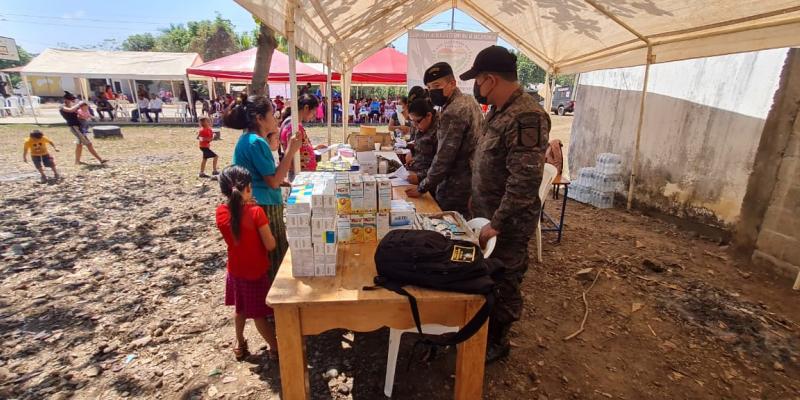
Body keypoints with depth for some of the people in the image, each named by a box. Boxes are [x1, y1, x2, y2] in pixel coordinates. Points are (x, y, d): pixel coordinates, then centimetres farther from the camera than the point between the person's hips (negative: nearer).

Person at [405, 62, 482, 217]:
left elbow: (444, 158, -22)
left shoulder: (453, 113, -21)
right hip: (471, 183, 9)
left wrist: (422, 188, -12)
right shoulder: (469, 101, 9)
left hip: (455, 189, -9)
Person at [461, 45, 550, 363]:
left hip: (508, 224, -9)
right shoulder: (498, 111, 8)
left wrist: (497, 224, -23)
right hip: (485, 213, 9)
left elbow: (525, 181, -28)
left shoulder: (526, 117, -24)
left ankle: (496, 342, 31)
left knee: (504, 285, 10)